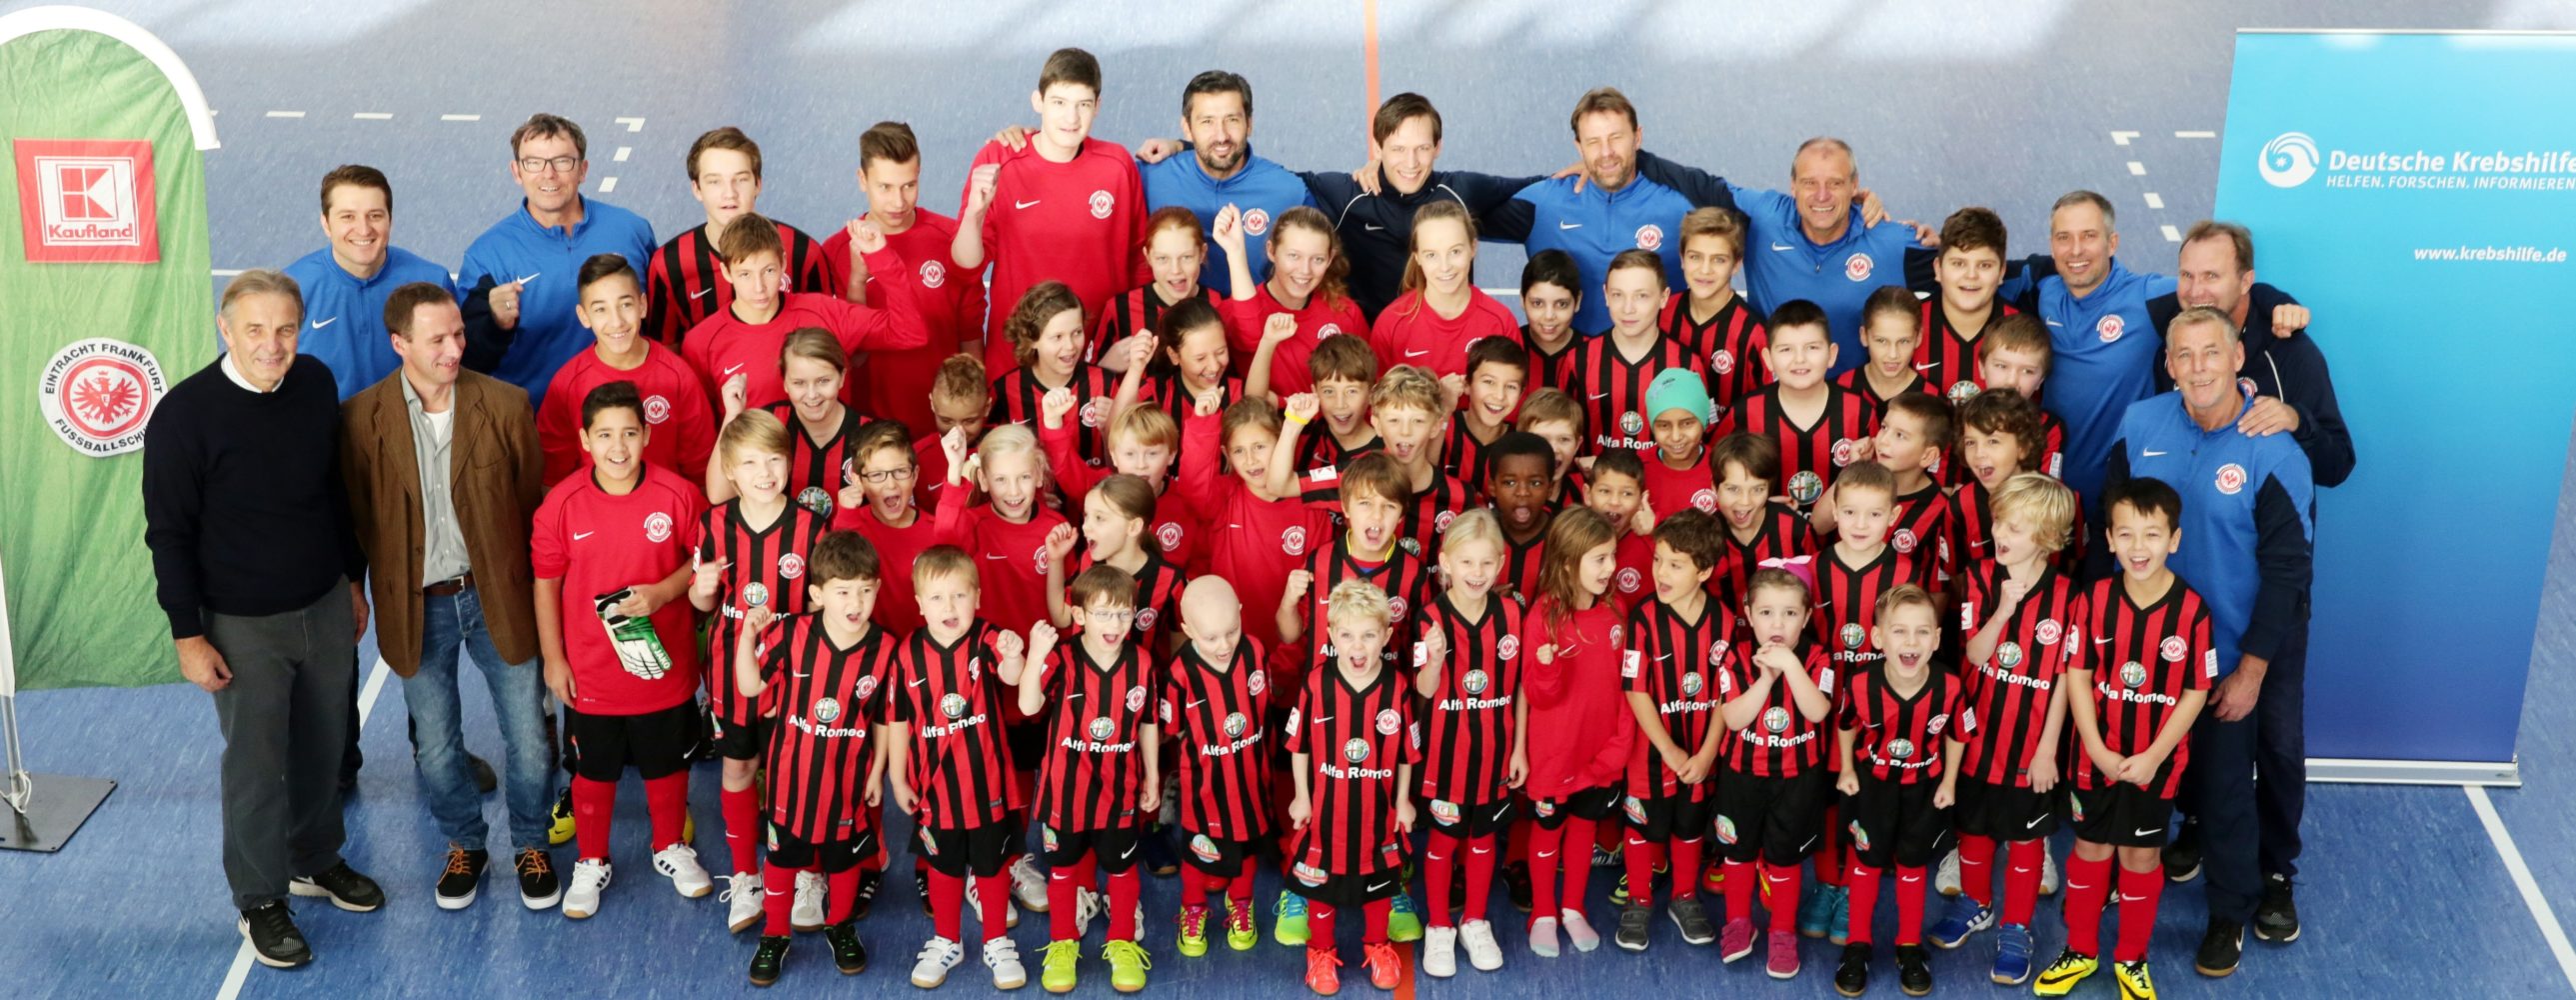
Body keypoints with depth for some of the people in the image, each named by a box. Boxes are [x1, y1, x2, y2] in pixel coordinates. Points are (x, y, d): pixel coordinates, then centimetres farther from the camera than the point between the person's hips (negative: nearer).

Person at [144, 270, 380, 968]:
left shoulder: (316, 383, -3)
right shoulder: (186, 413, -17)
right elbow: (169, 534, -11)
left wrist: (353, 578, 16)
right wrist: (188, 635, -10)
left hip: (326, 608, 5)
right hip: (243, 625, -5)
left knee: (324, 745, 17)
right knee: (257, 762, 7)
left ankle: (316, 860, 40)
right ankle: (260, 899, 25)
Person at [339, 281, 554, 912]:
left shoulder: (506, 405, -9)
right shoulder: (362, 418, -9)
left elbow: (535, 503, -1)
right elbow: (355, 517, 1)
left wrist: (534, 591, 1)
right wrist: (380, 592, 1)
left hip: (498, 597, 0)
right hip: (418, 607, 0)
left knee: (529, 741, 7)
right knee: (436, 750, 14)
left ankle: (531, 844, 32)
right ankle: (464, 846, 38)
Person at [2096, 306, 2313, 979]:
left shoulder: (2274, 454, -16)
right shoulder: (2140, 425, -7)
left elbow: (2287, 568, -11)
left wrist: (2252, 669, -10)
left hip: (2227, 653, -2)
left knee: (2223, 781, 9)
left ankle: (2231, 911, 29)